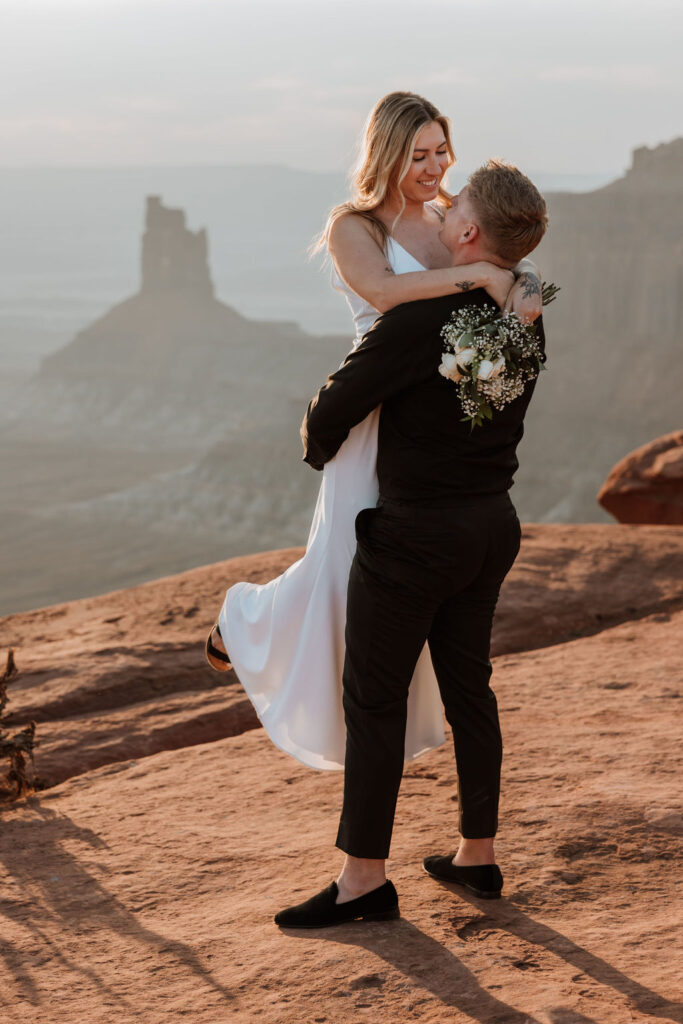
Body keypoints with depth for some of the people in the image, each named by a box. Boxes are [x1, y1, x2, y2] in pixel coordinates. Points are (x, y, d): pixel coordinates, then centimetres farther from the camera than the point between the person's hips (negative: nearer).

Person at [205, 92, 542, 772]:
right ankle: (247, 618, 30)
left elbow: (519, 268, 5)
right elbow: (383, 289, -29)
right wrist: (482, 272, -29)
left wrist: (524, 285, -20)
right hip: (376, 416, -5)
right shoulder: (351, 228, -9)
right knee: (345, 564, 0)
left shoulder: (450, 220, 8)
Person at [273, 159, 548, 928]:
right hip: (492, 524, 8)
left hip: (413, 533, -8)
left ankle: (364, 878, 7)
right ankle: (477, 854, 25)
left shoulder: (420, 320, -23)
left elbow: (335, 409, -16)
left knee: (374, 698, 1)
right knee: (467, 686, 16)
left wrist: (318, 449, 8)